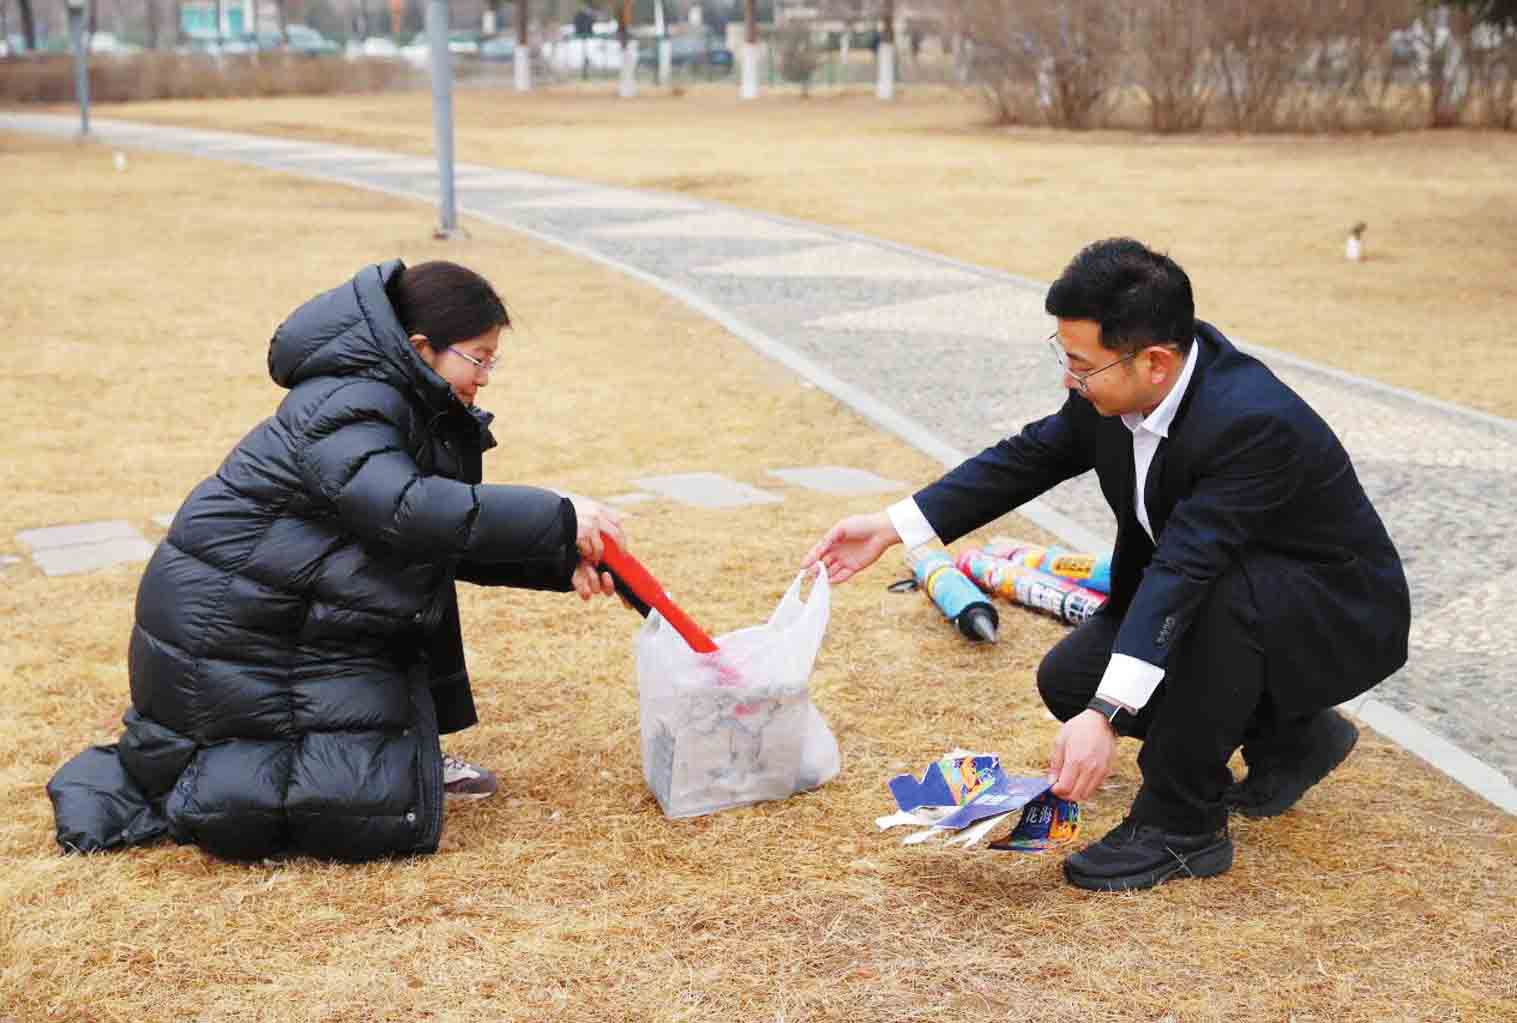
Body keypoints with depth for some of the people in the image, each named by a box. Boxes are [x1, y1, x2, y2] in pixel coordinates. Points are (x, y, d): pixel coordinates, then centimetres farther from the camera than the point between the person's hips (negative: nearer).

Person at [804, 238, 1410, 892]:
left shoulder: (1254, 424, -36)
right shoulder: (1118, 387, -13)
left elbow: (1184, 567, -43)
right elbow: (1032, 456, 0)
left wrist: (1106, 716, -49)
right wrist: (892, 527, -5)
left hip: (1343, 622, -8)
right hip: (1212, 601, 8)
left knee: (1217, 592, -37)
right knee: (1068, 681, 0)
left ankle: (1182, 824, -18)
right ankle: (1287, 738, 15)